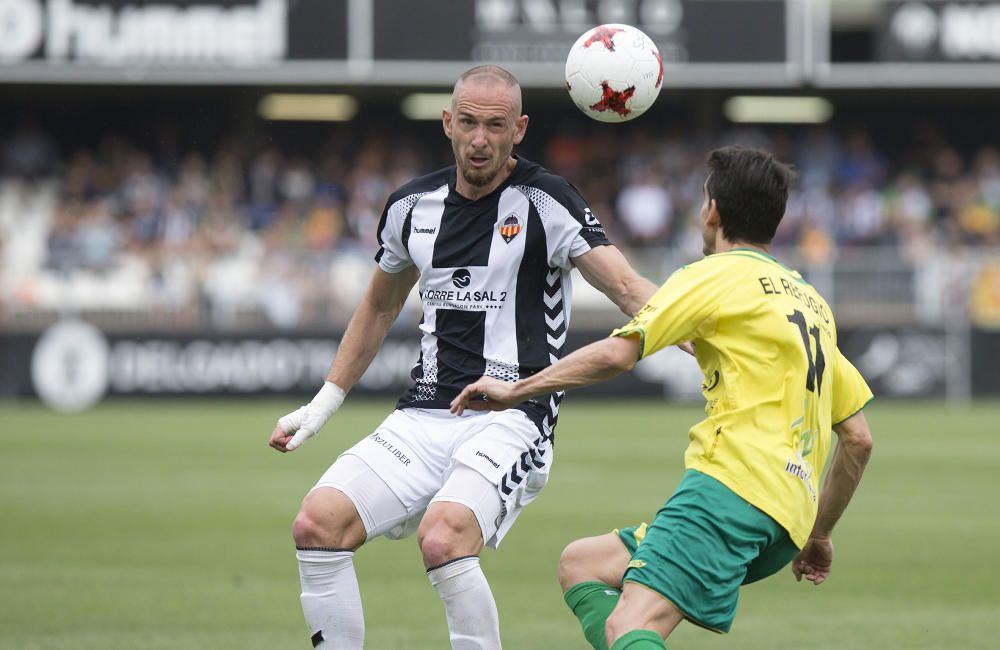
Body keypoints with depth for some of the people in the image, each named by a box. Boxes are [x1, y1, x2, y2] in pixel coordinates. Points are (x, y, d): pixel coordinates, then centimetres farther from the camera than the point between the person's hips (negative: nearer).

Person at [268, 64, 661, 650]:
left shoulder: (544, 201, -6)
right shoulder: (413, 206, 10)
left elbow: (628, 288, -16)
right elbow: (380, 307, 27)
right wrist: (324, 404, 26)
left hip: (511, 420, -6)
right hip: (424, 418, 6)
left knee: (443, 539, -31)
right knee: (318, 524, -13)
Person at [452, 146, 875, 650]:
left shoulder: (715, 276, 3)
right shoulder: (812, 302, 27)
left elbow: (617, 353, -7)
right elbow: (858, 438, 27)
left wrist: (517, 390, 5)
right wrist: (818, 533, 37)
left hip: (733, 482, -9)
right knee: (580, 564, 15)